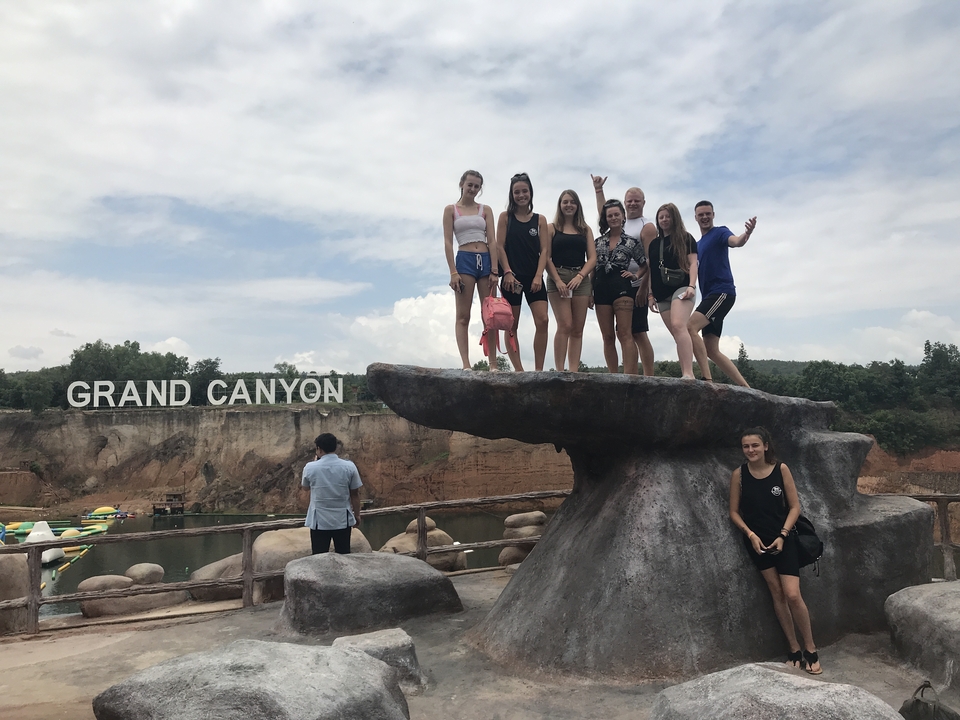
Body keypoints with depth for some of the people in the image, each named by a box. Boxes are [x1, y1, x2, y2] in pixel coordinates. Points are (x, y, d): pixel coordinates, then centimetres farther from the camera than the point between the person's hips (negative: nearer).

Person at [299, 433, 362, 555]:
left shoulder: (310, 467, -7)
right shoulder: (349, 466, -7)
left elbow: (305, 490, 12)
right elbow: (355, 494, 2)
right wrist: (357, 515, 14)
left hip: (319, 521, -1)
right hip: (342, 520, 1)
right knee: (344, 556, 12)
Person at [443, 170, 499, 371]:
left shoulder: (486, 209, 13)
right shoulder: (451, 209, 7)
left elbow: (492, 241, 5)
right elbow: (448, 242, 0)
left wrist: (494, 270, -5)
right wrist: (453, 272, -10)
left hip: (486, 260, 3)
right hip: (464, 260, -3)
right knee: (463, 316, -5)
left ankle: (493, 364, 4)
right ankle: (466, 364, -8)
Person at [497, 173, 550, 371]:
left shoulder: (540, 219, 9)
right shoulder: (505, 217, 5)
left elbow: (544, 250, 3)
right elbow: (500, 246, -1)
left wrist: (538, 276, -9)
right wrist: (507, 273, -12)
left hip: (534, 277, 1)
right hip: (512, 276, -1)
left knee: (542, 321, -11)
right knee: (511, 325, 0)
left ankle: (539, 369, -6)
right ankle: (518, 369, 5)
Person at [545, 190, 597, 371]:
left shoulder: (585, 229, 15)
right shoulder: (551, 228, 8)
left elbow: (592, 258, 7)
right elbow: (547, 257, -1)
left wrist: (580, 276, -10)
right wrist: (557, 280, -13)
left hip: (581, 279, 3)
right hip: (558, 278, -3)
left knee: (577, 329, -1)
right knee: (565, 326, -14)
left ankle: (574, 371, -1)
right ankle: (559, 371, -13)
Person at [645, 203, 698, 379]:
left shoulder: (686, 238, 7)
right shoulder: (653, 243, 19)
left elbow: (693, 263, -1)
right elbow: (651, 270, 19)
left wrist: (691, 286, -15)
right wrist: (650, 294, 11)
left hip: (681, 288, -5)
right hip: (662, 294, 5)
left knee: (678, 326, -26)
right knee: (677, 334, 2)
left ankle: (688, 373, -33)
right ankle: (684, 373, 0)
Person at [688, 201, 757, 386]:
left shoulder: (720, 233, 0)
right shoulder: (697, 245, 23)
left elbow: (736, 241, -22)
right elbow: (694, 271, 26)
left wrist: (746, 234, -44)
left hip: (722, 292, -8)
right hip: (709, 296, 8)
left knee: (690, 327, -26)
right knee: (711, 351, 4)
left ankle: (706, 378, -28)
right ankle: (746, 388, 8)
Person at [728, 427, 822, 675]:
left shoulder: (781, 469, -7)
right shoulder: (739, 474, -6)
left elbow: (794, 506, -3)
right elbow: (734, 511, 1)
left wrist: (782, 535, -12)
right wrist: (751, 534, -12)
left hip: (783, 539, -1)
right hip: (757, 541, 1)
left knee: (793, 595, -7)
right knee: (777, 593, 7)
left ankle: (811, 649, 12)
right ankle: (794, 649, 20)